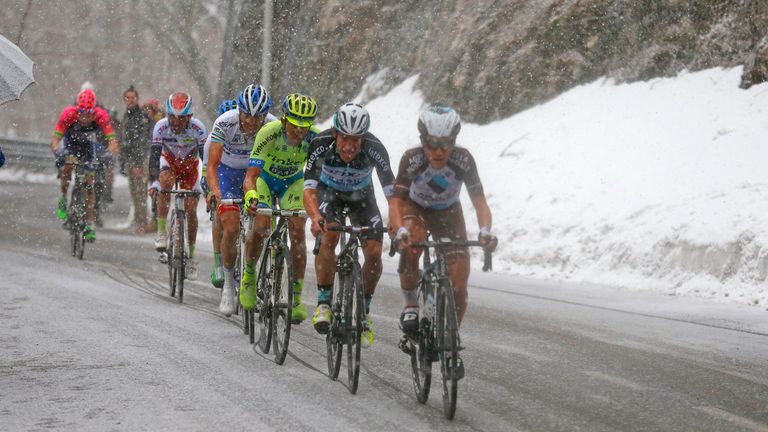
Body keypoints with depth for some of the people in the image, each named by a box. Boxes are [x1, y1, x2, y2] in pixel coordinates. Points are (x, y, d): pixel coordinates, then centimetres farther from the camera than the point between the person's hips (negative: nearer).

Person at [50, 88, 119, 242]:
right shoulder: (69, 114, -33)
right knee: (68, 165, -33)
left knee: (89, 185, -7)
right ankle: (63, 199, -9)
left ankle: (89, 225, -1)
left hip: (88, 146, 1)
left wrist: (110, 153, -51)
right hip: (70, 144, -1)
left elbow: (112, 140, -31)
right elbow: (55, 140, -33)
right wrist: (57, 153, -53)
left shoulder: (101, 116, -30)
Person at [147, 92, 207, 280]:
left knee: (191, 210, -9)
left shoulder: (197, 128, -31)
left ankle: (191, 256, 5)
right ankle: (161, 233, -29)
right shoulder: (161, 126, -29)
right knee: (165, 182, -34)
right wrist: (154, 183, -45)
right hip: (169, 162, 0)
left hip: (190, 167, 0)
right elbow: (154, 157, -32)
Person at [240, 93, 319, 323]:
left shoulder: (316, 138, -30)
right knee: (261, 227, -23)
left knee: (297, 232, -16)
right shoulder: (269, 133, -36)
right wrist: (250, 195, -61)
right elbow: (251, 175, -39)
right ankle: (249, 275, 6)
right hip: (266, 178, -2)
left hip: (293, 181, 2)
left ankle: (296, 297, -7)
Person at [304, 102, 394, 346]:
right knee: (329, 236, -30)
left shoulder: (374, 148, -34)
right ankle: (323, 303, -16)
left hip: (361, 195, 1)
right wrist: (315, 218, -58)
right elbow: (309, 189, -39)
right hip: (329, 191, -1)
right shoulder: (322, 144, -34)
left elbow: (392, 191, -37)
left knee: (374, 251, -15)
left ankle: (363, 312, 5)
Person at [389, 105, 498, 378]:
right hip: (414, 209, -1)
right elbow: (396, 201, -32)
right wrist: (401, 230, -51)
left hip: (448, 213, 1)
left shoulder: (463, 160, -28)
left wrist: (485, 231, -46)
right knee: (411, 244, -37)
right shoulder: (412, 160, -30)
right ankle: (410, 304, -13)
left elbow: (479, 201, -27)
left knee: (459, 284, -10)